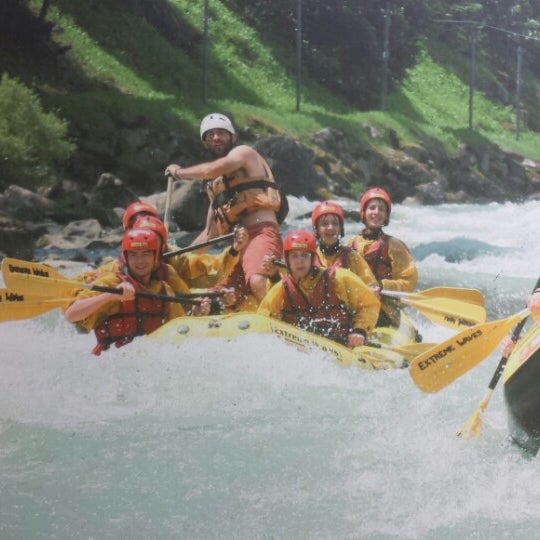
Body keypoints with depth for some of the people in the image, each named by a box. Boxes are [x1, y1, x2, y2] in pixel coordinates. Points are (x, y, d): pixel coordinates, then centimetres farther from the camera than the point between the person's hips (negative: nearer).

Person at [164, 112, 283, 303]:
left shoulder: (244, 152, 8)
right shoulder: (215, 184, 29)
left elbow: (211, 170, -11)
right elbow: (210, 233, 31)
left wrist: (179, 172, 7)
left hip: (262, 233, -8)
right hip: (237, 243, 8)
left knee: (257, 283, -34)